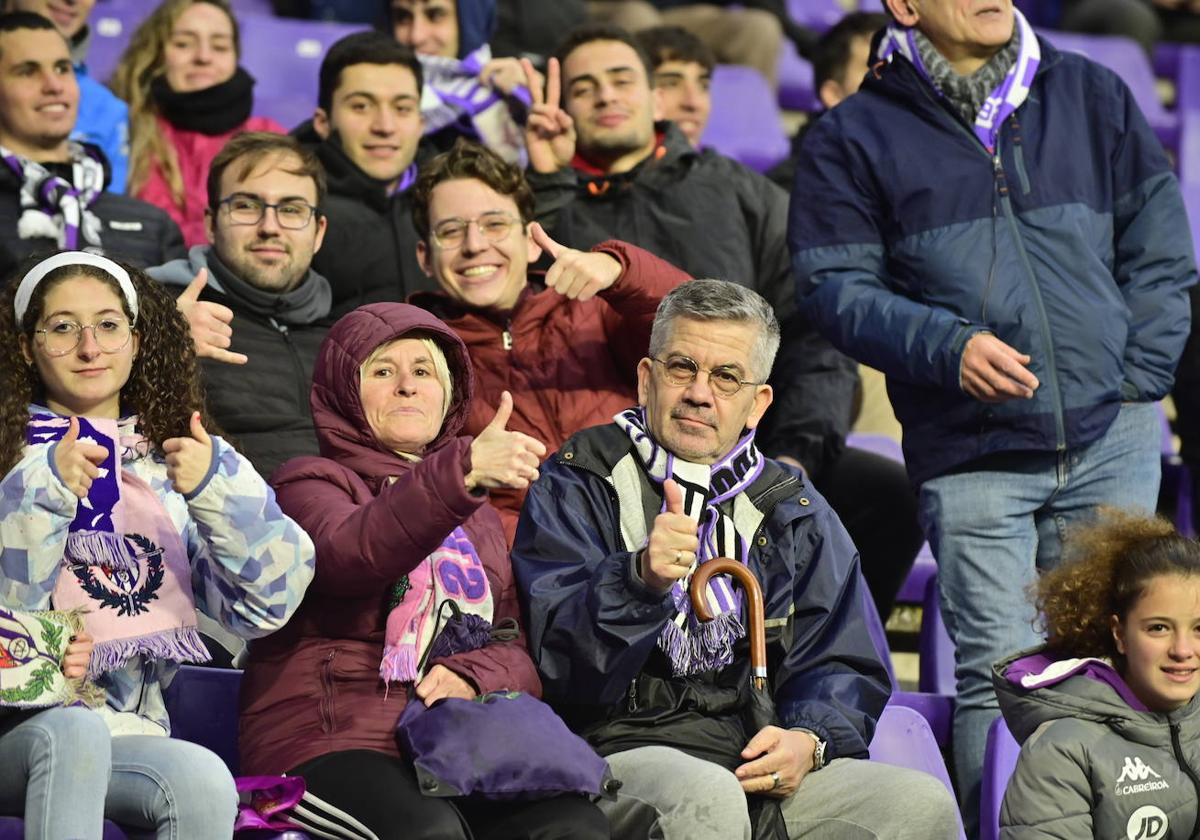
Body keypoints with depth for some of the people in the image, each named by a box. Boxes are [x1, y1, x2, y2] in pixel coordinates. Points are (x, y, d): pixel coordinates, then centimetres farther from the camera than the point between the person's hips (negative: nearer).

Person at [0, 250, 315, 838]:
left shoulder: (169, 465, 15)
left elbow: (263, 606, 3)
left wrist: (216, 489, -11)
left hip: (127, 729, 3)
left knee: (204, 781, -30)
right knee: (74, 733, -37)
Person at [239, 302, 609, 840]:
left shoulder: (476, 516, 30)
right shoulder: (310, 485, 10)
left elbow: (519, 648, 20)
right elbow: (349, 556, -15)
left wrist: (473, 675, -5)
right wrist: (462, 471, -28)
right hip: (334, 738, -5)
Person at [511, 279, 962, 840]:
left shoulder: (791, 510, 21)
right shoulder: (576, 485, 6)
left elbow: (841, 666, 16)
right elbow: (561, 660, -7)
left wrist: (809, 740, -7)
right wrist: (641, 578, -26)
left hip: (762, 765, 4)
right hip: (623, 749, -4)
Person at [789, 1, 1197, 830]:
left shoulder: (1091, 96, 12)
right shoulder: (856, 136, 4)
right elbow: (836, 287, -1)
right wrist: (948, 347, -16)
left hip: (1112, 439, 3)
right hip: (972, 455, -3)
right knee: (998, 672, -8)